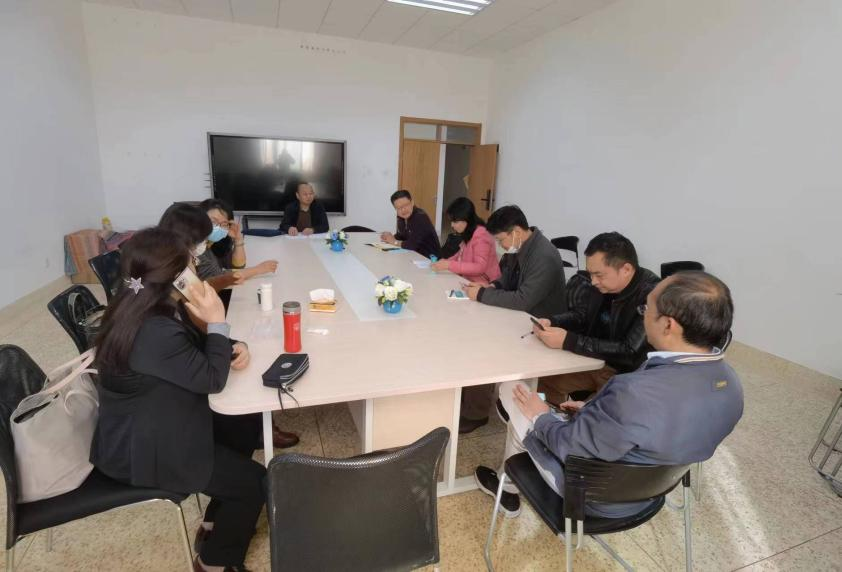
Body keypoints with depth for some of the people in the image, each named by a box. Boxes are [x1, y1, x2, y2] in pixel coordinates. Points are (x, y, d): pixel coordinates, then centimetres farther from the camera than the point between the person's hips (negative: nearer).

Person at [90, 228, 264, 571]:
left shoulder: (148, 305, -3)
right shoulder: (153, 332, -35)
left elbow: (196, 346, 8)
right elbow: (212, 380, -25)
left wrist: (233, 346, -11)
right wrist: (217, 321, -27)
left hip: (152, 423, 10)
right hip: (139, 447, -10)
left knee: (246, 424, 16)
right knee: (255, 482, -4)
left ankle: (215, 524, 29)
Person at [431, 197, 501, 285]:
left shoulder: (481, 236, -19)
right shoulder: (467, 233, 6)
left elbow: (480, 267, -25)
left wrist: (449, 265, -27)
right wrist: (446, 262, -2)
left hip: (481, 285, -8)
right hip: (468, 280, 8)